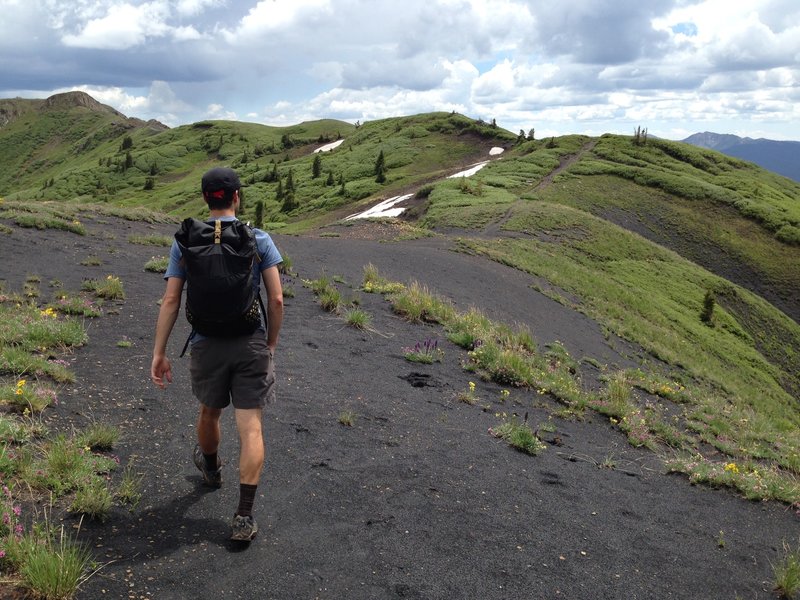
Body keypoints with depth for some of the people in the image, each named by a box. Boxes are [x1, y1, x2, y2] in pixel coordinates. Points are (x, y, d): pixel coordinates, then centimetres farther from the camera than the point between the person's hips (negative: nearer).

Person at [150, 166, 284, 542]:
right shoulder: (259, 239, -4)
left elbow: (170, 301, -4)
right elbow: (276, 300, -6)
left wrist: (159, 353, 0)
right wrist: (271, 343, 8)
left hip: (207, 345, 2)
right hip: (251, 343, -2)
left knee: (209, 413, 26)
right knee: (250, 428, 1)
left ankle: (210, 468, 54)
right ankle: (244, 516, -2)